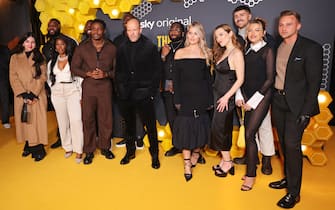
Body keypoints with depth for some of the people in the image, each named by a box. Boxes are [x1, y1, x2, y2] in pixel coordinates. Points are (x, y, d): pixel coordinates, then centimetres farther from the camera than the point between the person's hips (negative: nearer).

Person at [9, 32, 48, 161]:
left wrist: (33, 94, -13)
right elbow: (13, 78, -1)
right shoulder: (15, 58, 6)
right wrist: (24, 94, -12)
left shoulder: (40, 58, 6)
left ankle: (38, 148, 5)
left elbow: (42, 77, -2)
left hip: (37, 96, -1)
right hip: (21, 96, 1)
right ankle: (28, 146, 17)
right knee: (24, 121, 6)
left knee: (37, 121, -1)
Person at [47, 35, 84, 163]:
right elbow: (49, 79, 21)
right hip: (57, 94, 4)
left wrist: (80, 95, -7)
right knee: (62, 122, 6)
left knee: (75, 120, -14)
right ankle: (68, 147, 17)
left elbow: (80, 78, -1)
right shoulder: (51, 62, 14)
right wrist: (54, 89, 6)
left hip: (73, 91, -4)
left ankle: (78, 150, -7)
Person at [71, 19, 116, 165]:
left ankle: (105, 147, 22)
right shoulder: (82, 47, 6)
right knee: (88, 119, 2)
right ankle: (89, 150, 15)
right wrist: (88, 74, -10)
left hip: (105, 87, 0)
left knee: (106, 118, 3)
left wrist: (106, 74, -13)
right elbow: (74, 68, 6)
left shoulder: (111, 48, 6)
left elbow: (116, 69, 6)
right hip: (88, 87, 0)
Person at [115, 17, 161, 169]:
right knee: (129, 124, 15)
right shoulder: (122, 48, 9)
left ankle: (154, 155, 18)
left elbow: (157, 71, -1)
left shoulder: (150, 47, -1)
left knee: (150, 126, 3)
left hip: (143, 94, -3)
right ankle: (130, 152, 32)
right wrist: (119, 89, 5)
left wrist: (152, 91, -8)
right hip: (125, 95, 4)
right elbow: (118, 71, 13)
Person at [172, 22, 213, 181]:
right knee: (185, 127, -2)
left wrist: (210, 100, 3)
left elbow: (208, 78, 6)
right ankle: (187, 164, 5)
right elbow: (176, 78, 3)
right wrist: (177, 100, -1)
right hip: (185, 96, 0)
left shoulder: (206, 54, 4)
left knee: (200, 125, 9)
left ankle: (196, 152, 34)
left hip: (201, 95, 0)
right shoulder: (180, 53, 4)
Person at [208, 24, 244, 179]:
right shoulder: (223, 52, 12)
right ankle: (225, 161, 23)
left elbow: (240, 79, -18)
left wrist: (226, 97, -19)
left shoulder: (236, 53, -14)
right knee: (224, 129, 12)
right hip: (218, 95, 8)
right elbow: (220, 75, 11)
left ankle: (227, 163, 13)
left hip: (226, 96, -8)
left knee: (219, 129, -1)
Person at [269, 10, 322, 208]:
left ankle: (294, 192, 5)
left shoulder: (311, 48, -9)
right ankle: (288, 178, 32)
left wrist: (306, 111, -16)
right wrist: (272, 98, 3)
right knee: (284, 143, 14)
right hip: (278, 101, 6)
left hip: (297, 104, -6)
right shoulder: (277, 48, 8)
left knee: (292, 144, -8)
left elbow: (314, 82, -12)